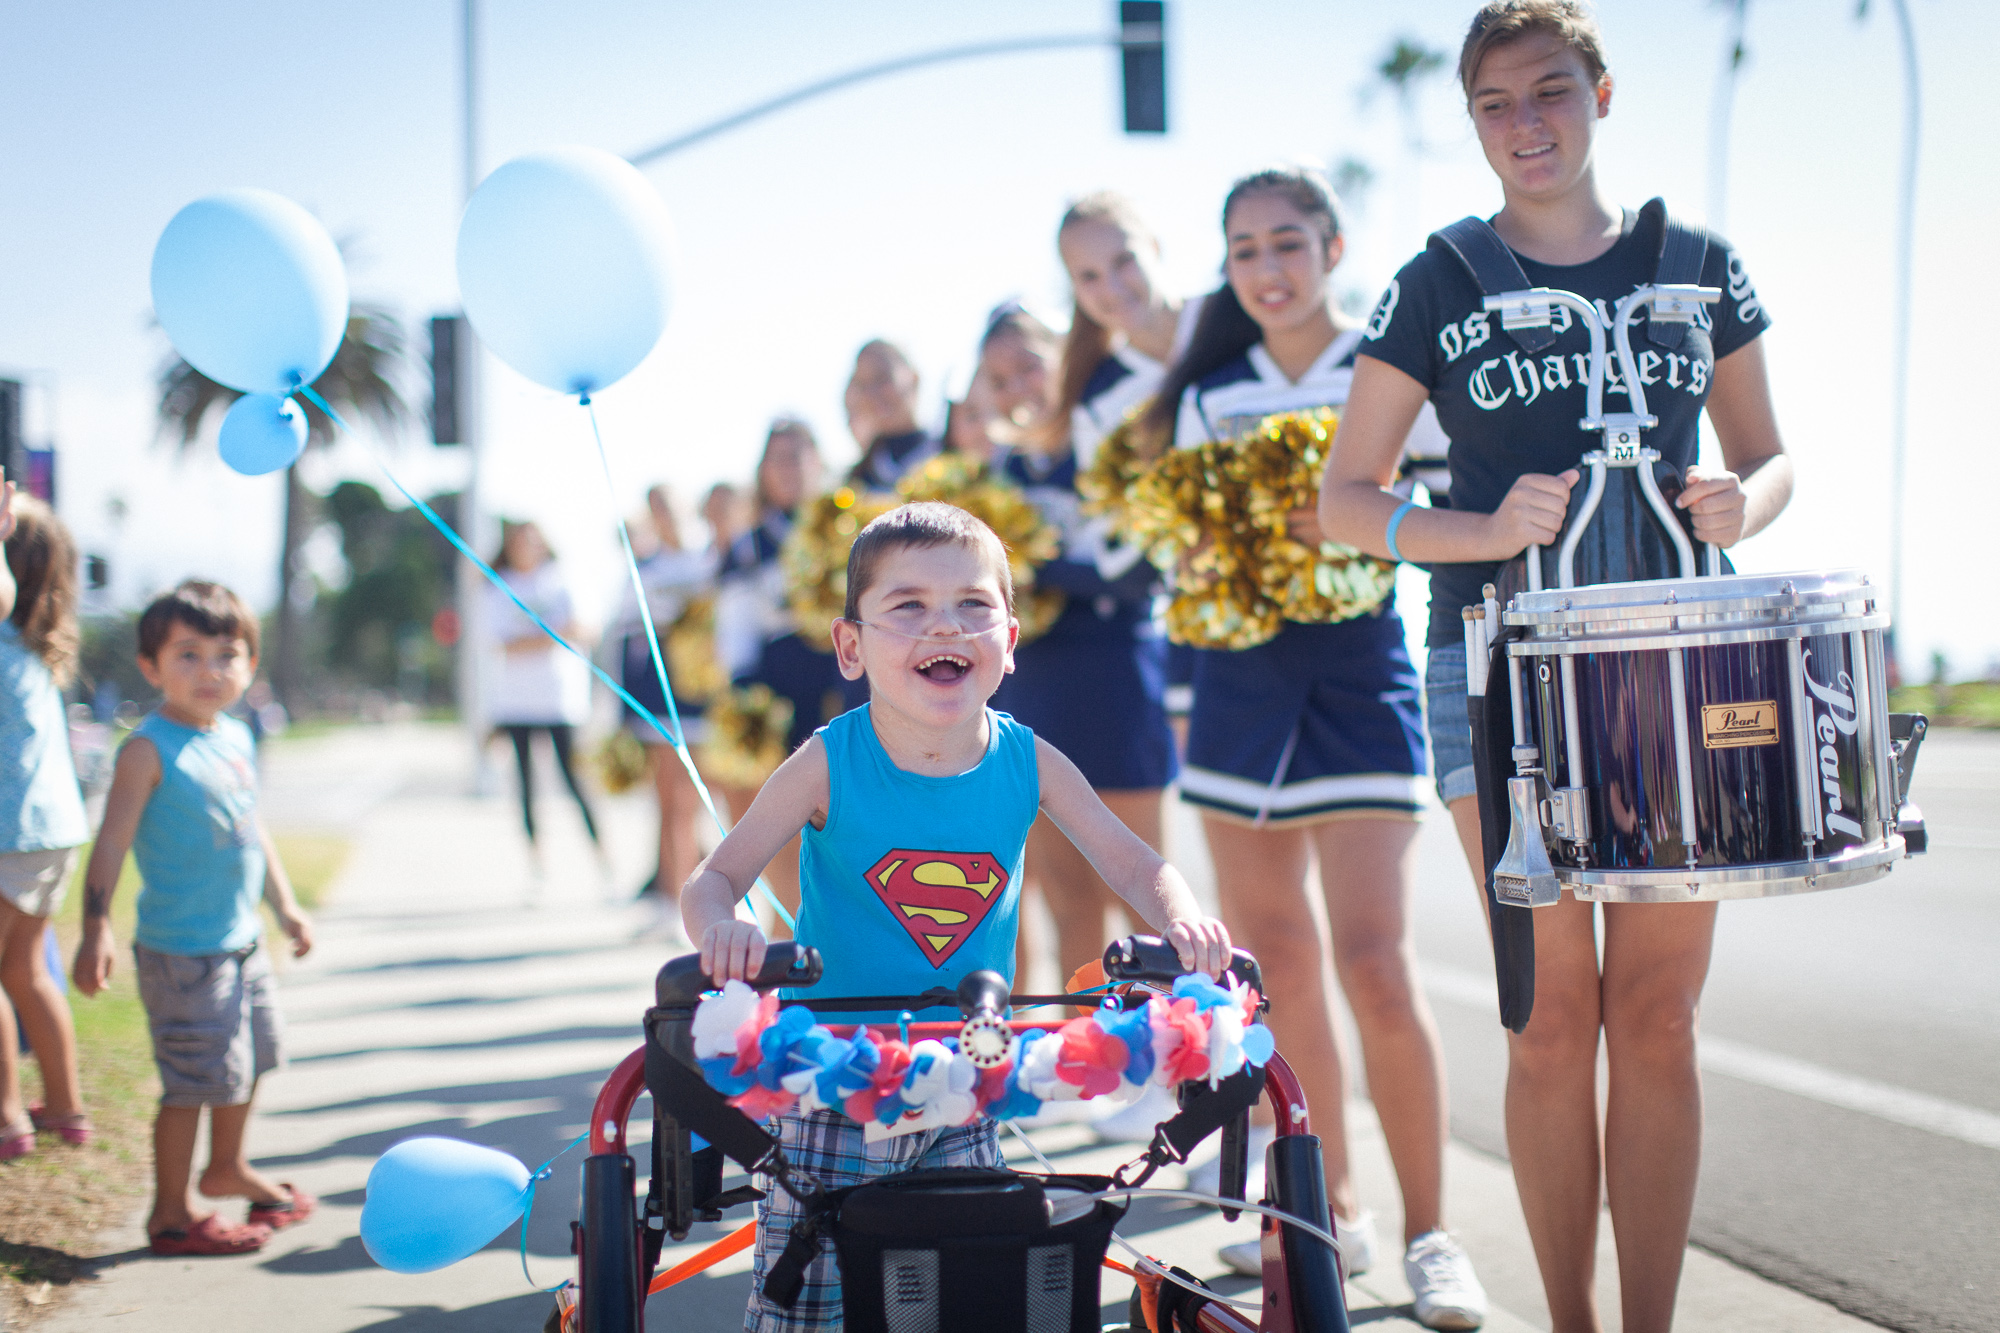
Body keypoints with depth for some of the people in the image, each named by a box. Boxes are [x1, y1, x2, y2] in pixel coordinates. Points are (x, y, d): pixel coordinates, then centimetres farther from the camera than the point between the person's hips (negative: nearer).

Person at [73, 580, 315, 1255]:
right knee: (196, 1079, -4)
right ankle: (171, 1213, 10)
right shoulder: (149, 750, -15)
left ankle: (228, 1167, 44)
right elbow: (113, 841, -18)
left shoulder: (236, 737, 8)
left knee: (249, 1057, 22)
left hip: (241, 941, 8)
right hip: (182, 952, -8)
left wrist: (284, 905, 22)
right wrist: (96, 928, -25)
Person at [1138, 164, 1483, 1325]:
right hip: (1240, 681, 5)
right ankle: (1333, 1207, 21)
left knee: (1376, 965, -13)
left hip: (1359, 673, -4)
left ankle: (1428, 1233, 0)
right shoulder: (1208, 393, 11)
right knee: (1274, 965, 7)